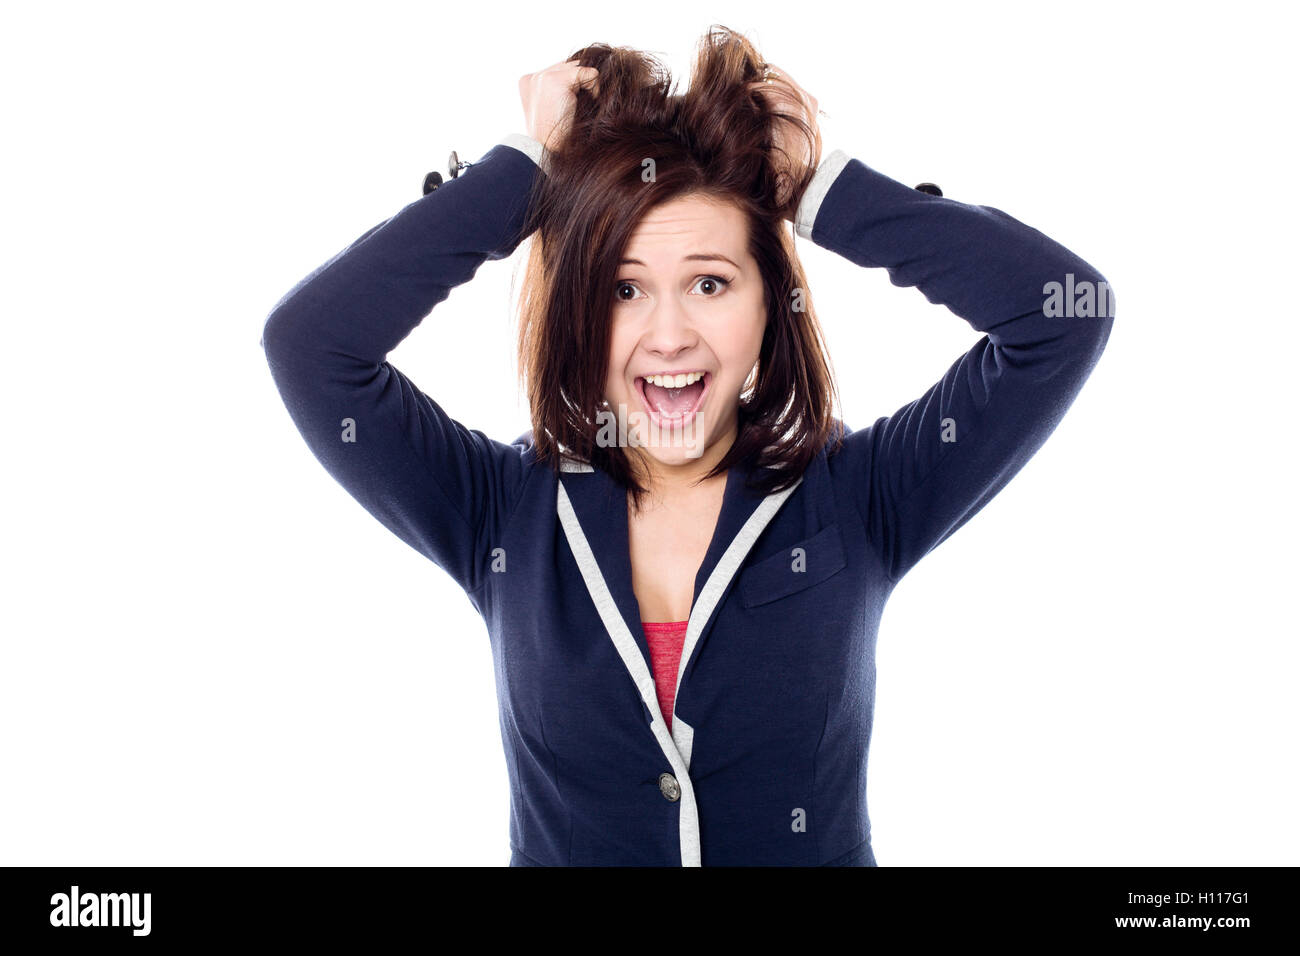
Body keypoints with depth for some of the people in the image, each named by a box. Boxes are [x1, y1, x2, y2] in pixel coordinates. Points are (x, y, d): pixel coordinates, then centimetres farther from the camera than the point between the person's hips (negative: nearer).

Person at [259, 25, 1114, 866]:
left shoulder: (857, 503, -2)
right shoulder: (506, 516, -1)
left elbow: (1066, 312, -7)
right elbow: (308, 342, -10)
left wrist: (825, 190, -6)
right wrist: (525, 172, -7)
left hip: (824, 848, 0)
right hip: (558, 846, 1)